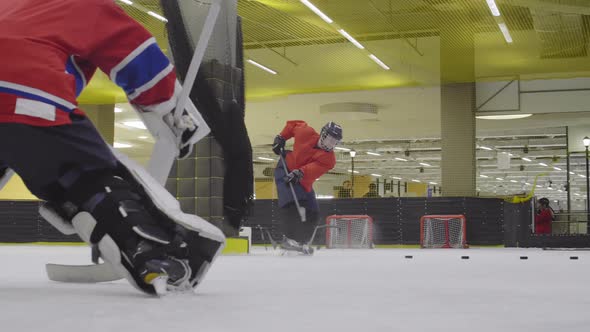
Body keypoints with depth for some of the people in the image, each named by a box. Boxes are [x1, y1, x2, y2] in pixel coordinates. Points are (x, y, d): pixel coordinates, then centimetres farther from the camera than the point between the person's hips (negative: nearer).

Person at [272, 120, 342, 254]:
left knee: (312, 212, -3)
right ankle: (289, 238, -31)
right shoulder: (307, 133, -13)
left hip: (303, 183, 4)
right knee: (290, 202, -27)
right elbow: (294, 124, 9)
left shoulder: (329, 159, -14)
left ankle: (301, 240, 11)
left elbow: (314, 168, -35)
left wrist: (299, 173, -52)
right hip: (285, 169, -4)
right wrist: (281, 138, 2)